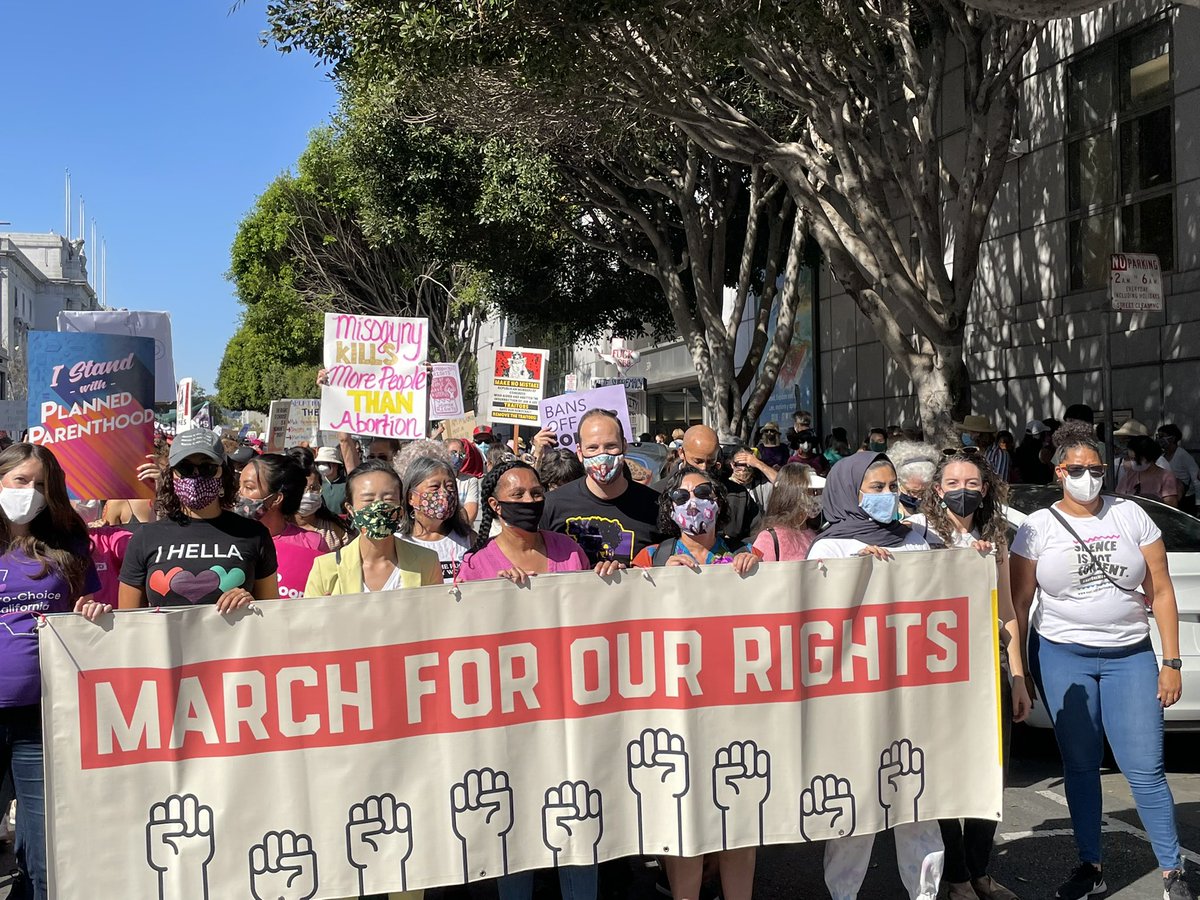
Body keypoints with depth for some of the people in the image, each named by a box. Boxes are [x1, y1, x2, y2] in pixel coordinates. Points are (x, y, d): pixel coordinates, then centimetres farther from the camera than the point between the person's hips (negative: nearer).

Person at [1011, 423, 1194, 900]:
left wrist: (1171, 662, -2)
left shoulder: (1130, 515, 2)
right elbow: (1018, 603, 2)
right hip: (1061, 656, 0)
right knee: (1080, 765, 8)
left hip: (1129, 655, 0)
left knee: (1145, 768, -2)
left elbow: (1161, 592, 3)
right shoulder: (1038, 526, 0)